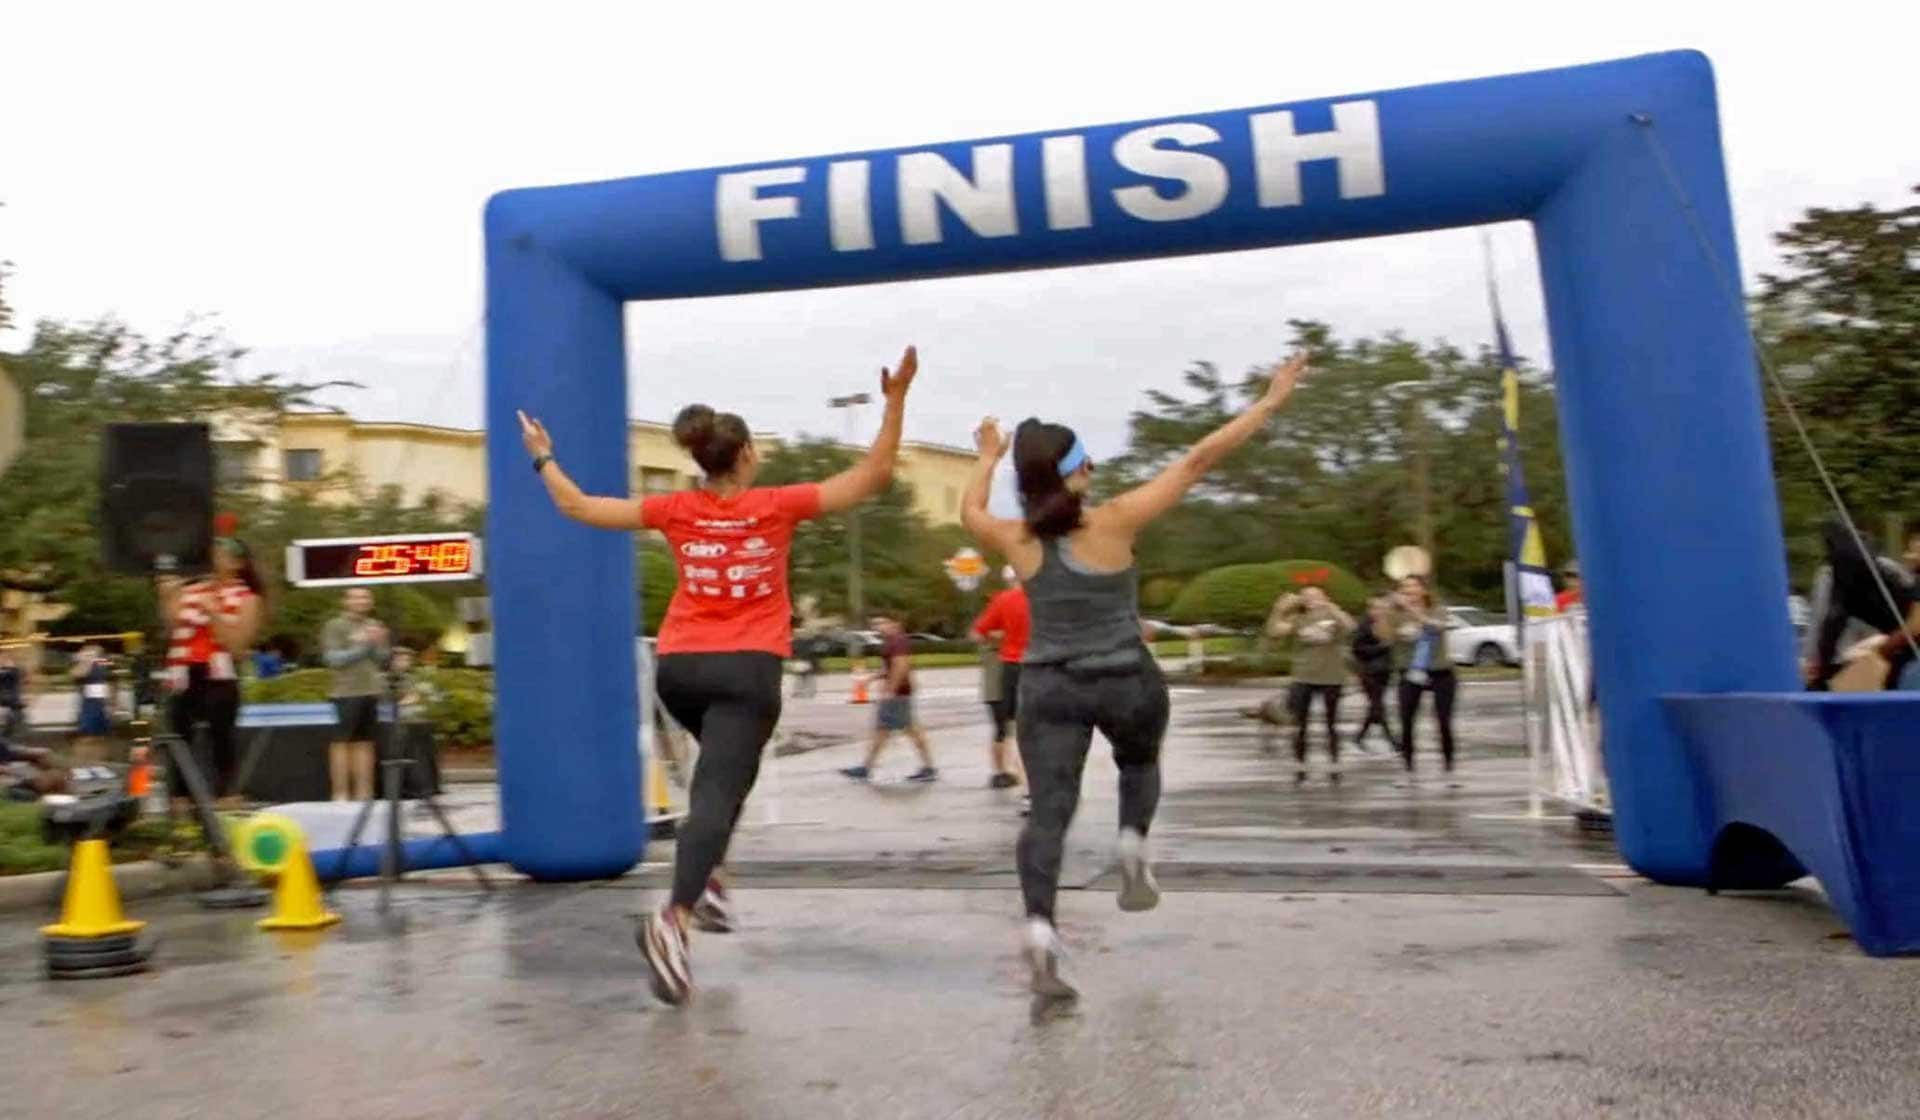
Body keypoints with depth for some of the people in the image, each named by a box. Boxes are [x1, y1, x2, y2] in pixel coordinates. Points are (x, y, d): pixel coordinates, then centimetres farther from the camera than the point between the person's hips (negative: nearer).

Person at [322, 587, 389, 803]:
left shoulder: (375, 626, 16)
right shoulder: (335, 626, 0)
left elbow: (383, 660, 13)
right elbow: (333, 658, -10)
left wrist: (379, 644, -5)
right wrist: (362, 645, -11)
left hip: (371, 692, 5)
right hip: (347, 692, -5)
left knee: (366, 743, 5)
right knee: (342, 742, -5)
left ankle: (363, 792, 7)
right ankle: (341, 793, -3)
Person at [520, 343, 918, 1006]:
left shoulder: (676, 510, 3)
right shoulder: (779, 505, -4)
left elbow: (578, 507, 10)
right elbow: (875, 475, -2)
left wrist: (542, 458, 25)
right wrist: (895, 400, -1)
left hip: (679, 667, 5)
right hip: (747, 670, -4)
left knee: (725, 769, 29)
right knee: (718, 791, -11)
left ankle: (706, 883, 21)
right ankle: (674, 918, -29)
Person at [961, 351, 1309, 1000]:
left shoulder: (1015, 540, -2)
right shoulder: (1114, 522, -12)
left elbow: (970, 511, 21)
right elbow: (1197, 461, -9)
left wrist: (988, 457, 36)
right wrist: (1270, 402, -4)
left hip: (1048, 686, 2)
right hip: (1126, 682, -1)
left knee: (1049, 811, 0)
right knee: (1140, 763, 30)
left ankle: (1039, 923, -17)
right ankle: (1133, 841, 7)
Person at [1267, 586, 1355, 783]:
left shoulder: (1333, 617, -2)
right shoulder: (1298, 620, 1)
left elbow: (1349, 626, -22)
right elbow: (1273, 631, -10)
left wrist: (1330, 606, -26)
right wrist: (1280, 609, -20)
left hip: (1331, 678, -1)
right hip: (1304, 678, 1)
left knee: (1332, 723, 10)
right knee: (1300, 725, 4)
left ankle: (1334, 766, 21)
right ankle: (1299, 768, 14)